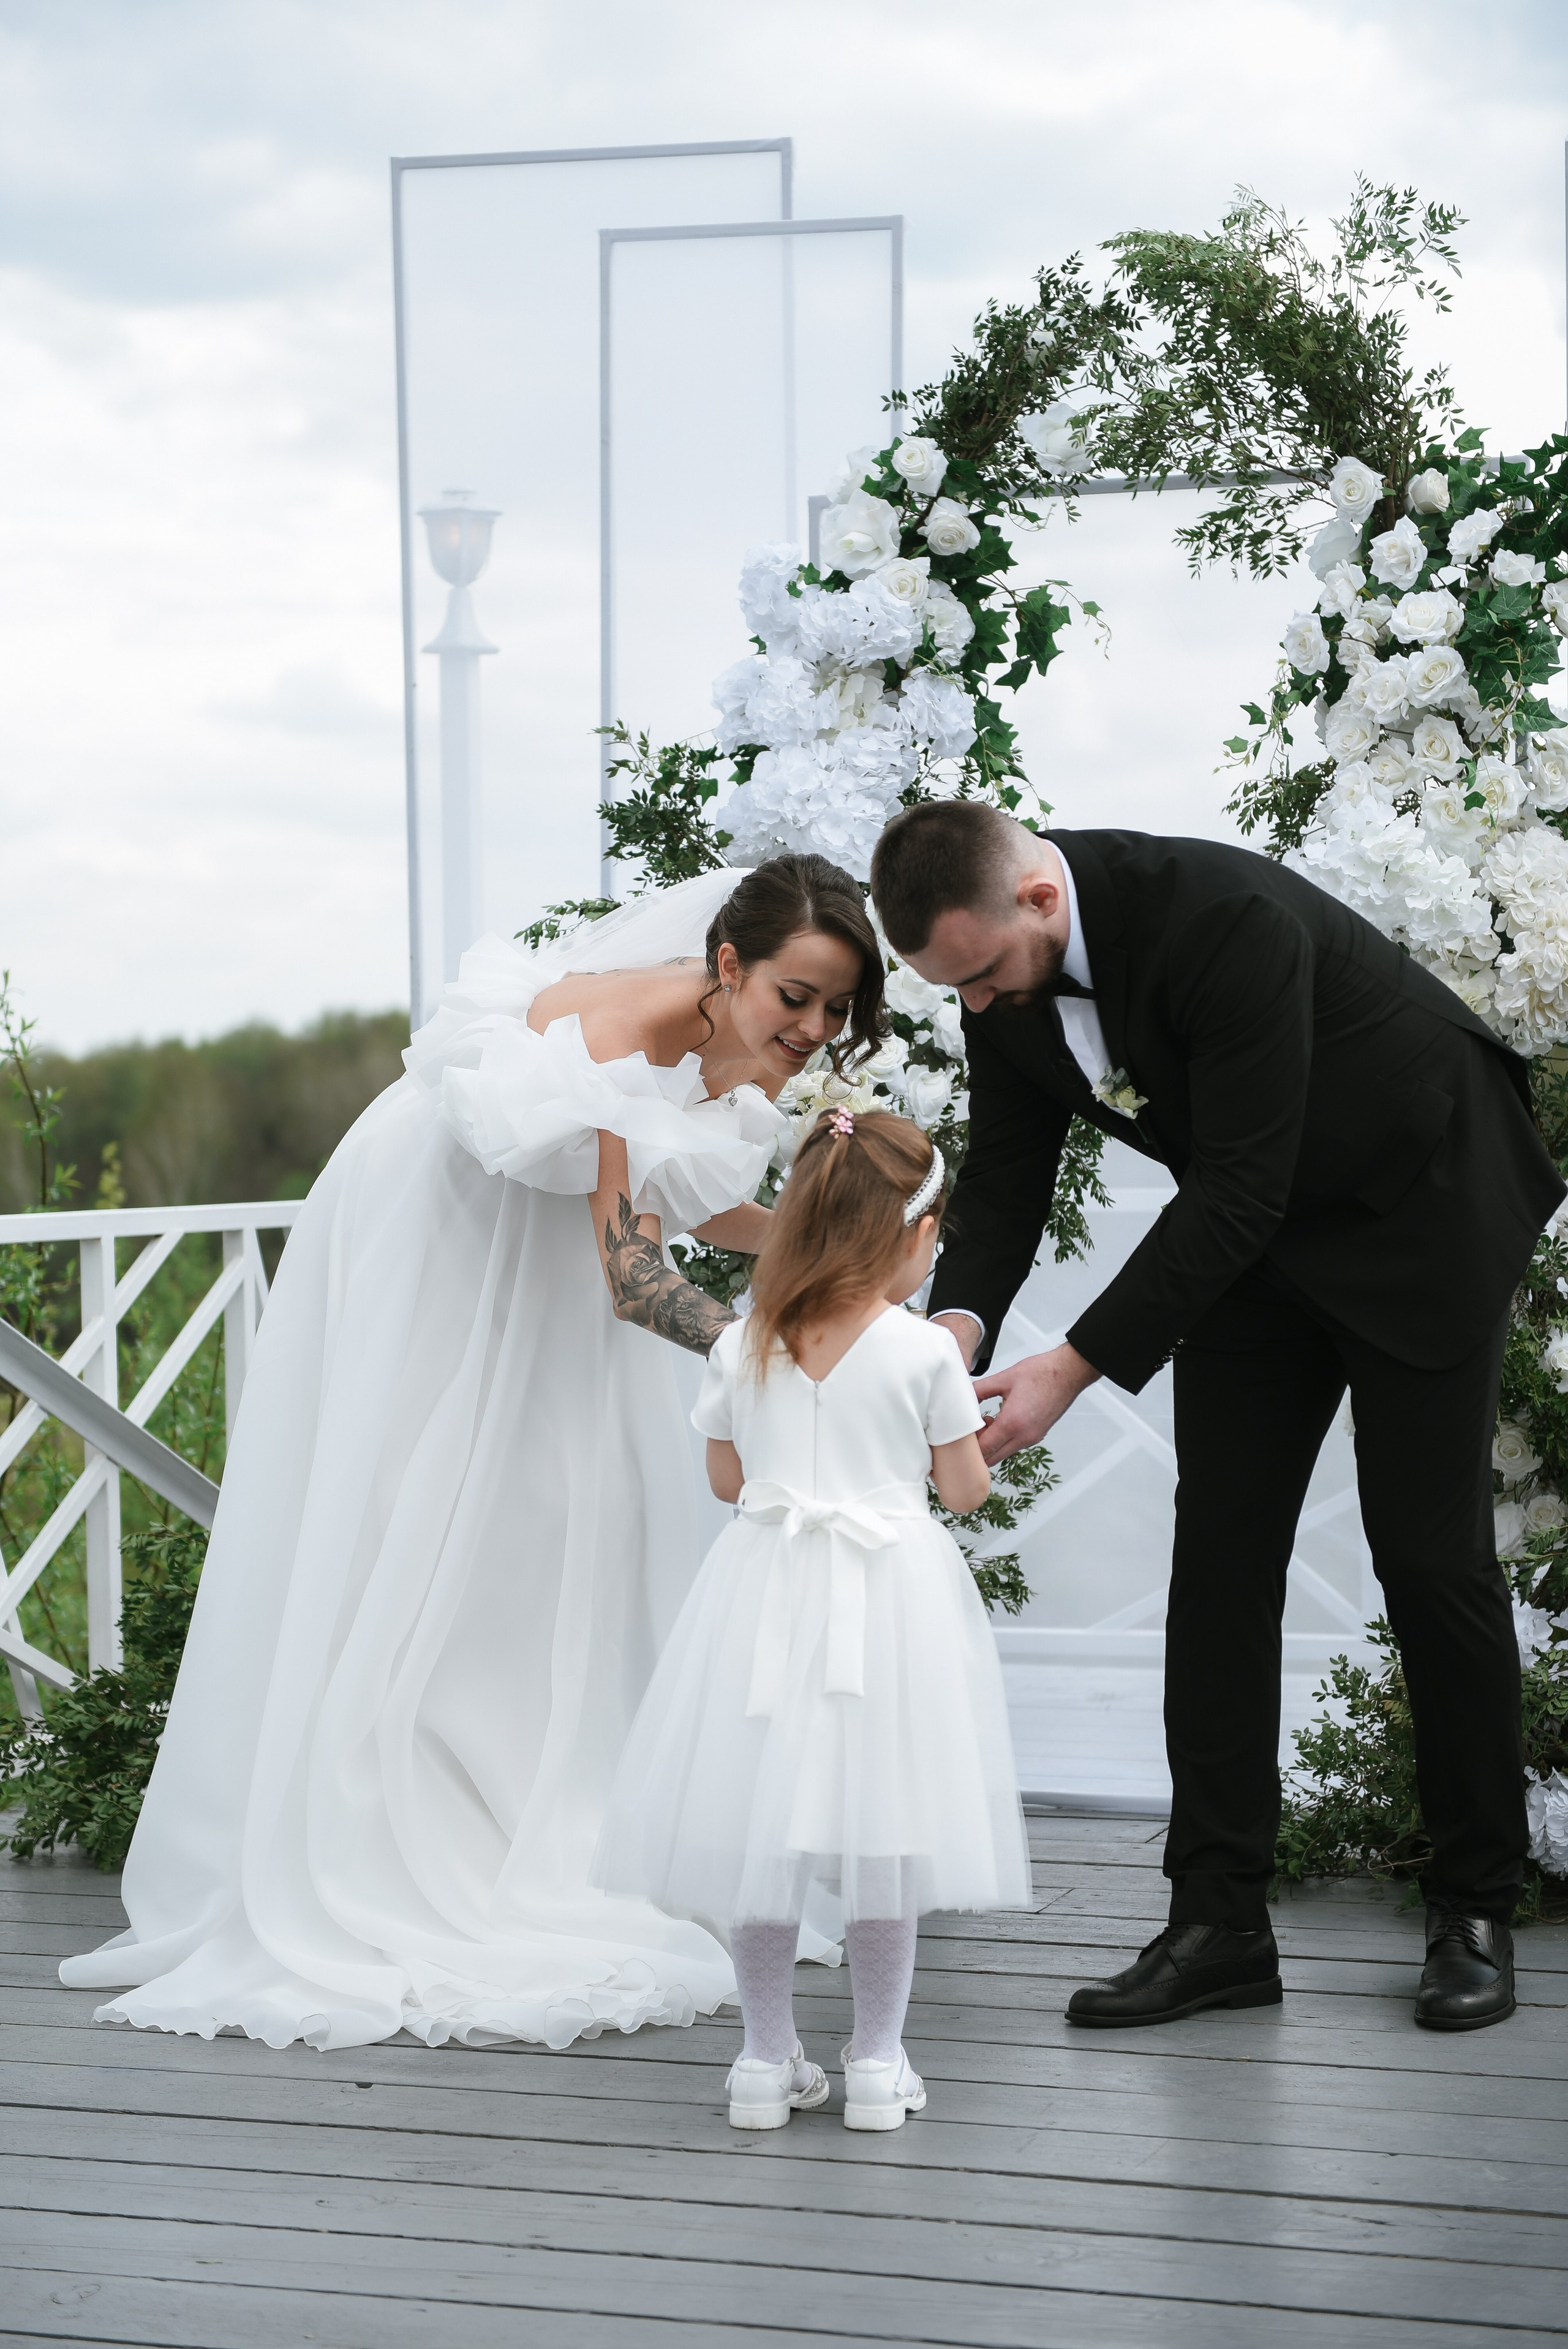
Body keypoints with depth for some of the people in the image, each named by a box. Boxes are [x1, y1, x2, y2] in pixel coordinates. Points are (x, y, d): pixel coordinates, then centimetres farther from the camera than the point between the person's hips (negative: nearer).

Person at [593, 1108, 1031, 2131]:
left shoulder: (742, 1349, 0)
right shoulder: (925, 1351, -8)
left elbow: (727, 1478, 9)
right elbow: (965, 1489, -2)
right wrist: (974, 1432, 17)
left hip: (768, 1598, 2)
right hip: (890, 1595, -2)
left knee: (759, 1836, 10)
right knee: (881, 1839, 7)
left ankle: (769, 2056, 14)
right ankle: (877, 2059, 13)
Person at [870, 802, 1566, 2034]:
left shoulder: (1228, 918, -37)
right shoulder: (1005, 965, -14)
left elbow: (1239, 1190, -34)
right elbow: (1007, 1170, -5)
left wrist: (1076, 1368, -34)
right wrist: (957, 1325, -24)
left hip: (1420, 1203, -6)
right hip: (1260, 1233, 7)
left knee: (1434, 1555, -3)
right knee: (1220, 1550, -1)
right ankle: (1220, 1920, 1)